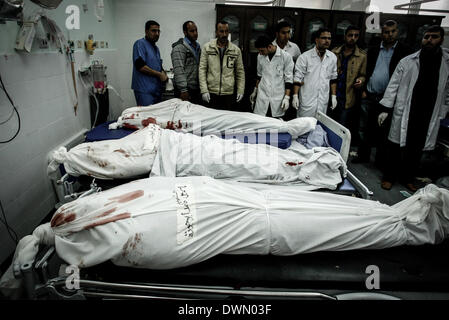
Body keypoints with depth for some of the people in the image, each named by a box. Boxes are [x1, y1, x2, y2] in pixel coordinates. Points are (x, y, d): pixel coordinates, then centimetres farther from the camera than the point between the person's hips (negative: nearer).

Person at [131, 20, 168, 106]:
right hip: (144, 90, -8)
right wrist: (159, 74, -12)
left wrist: (163, 74, 2)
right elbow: (140, 66, -17)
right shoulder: (140, 44, -6)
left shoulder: (156, 47, 21)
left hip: (157, 89, 8)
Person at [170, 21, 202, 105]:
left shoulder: (198, 46, 19)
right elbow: (179, 70, -17)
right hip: (185, 90, -7)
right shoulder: (179, 48, -8)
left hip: (197, 89, 8)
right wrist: (183, 90, -23)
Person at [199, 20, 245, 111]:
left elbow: (240, 72, 11)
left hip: (229, 93, 1)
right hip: (211, 93, -1)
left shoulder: (236, 50, 8)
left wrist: (240, 91, 3)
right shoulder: (207, 47, 4)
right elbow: (202, 69, 1)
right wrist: (204, 90, -8)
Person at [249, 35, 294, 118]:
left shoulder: (286, 56, -6)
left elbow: (288, 79, -4)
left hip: (278, 99, -3)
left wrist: (287, 97, -9)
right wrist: (255, 91, 23)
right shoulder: (260, 56, 6)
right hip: (262, 98, 3)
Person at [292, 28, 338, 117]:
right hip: (307, 101, -4)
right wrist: (295, 96, -12)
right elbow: (297, 78, -6)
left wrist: (334, 96, 10)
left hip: (323, 102, 4)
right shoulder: (305, 57, -6)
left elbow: (333, 78, 13)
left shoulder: (333, 57, 7)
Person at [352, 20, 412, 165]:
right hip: (369, 97, 3)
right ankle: (363, 156, 21)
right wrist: (364, 90, 2)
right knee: (364, 129, 8)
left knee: (384, 131, 5)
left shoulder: (405, 51, 1)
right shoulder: (373, 50, 12)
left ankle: (381, 161, 17)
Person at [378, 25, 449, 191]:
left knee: (417, 149, 11)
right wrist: (385, 109, -4)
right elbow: (393, 85, 0)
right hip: (404, 114, -2)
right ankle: (389, 176, 19)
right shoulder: (407, 61, 0)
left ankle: (408, 178, 28)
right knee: (396, 146, 3)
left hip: (428, 117, 2)